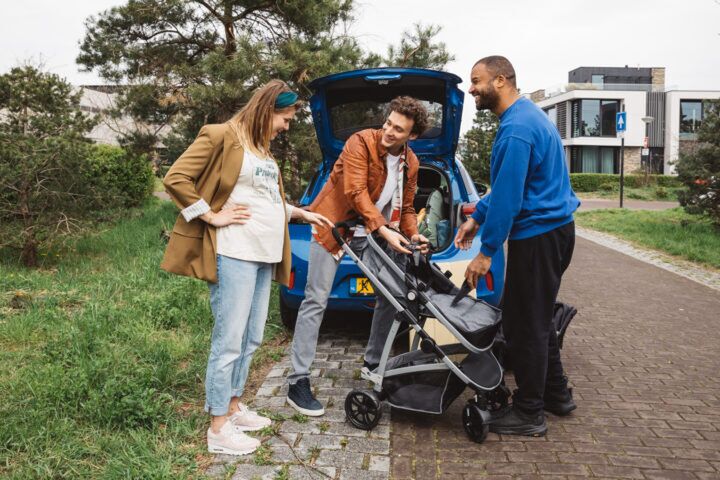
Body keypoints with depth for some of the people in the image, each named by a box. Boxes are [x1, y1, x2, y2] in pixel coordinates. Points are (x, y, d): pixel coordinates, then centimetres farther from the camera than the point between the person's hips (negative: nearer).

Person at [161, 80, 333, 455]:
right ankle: (219, 428, 6)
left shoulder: (263, 148, 21)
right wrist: (212, 216, -14)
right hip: (234, 254, -9)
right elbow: (175, 179, -12)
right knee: (229, 340, -4)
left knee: (251, 339, 15)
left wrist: (301, 213, 25)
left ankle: (233, 407, 29)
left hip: (264, 255, 9)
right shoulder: (221, 136, -6)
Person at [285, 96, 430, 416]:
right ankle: (298, 382, -4)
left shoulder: (410, 163, 4)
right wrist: (385, 230, -31)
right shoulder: (361, 143, -15)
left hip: (372, 234, 7)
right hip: (335, 225, -6)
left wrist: (412, 234, -7)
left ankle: (374, 363, 26)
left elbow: (405, 206, 12)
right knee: (316, 301, -9)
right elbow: (356, 192, -23)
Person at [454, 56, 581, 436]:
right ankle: (556, 394, 32)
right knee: (536, 319, 20)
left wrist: (486, 251, -18)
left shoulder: (517, 128, -20)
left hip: (538, 236, -10)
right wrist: (477, 218, 18)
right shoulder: (526, 115, 14)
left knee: (524, 324, -1)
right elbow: (505, 187, 20)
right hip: (553, 229, 10)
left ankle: (529, 414, 11)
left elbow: (508, 196, -23)